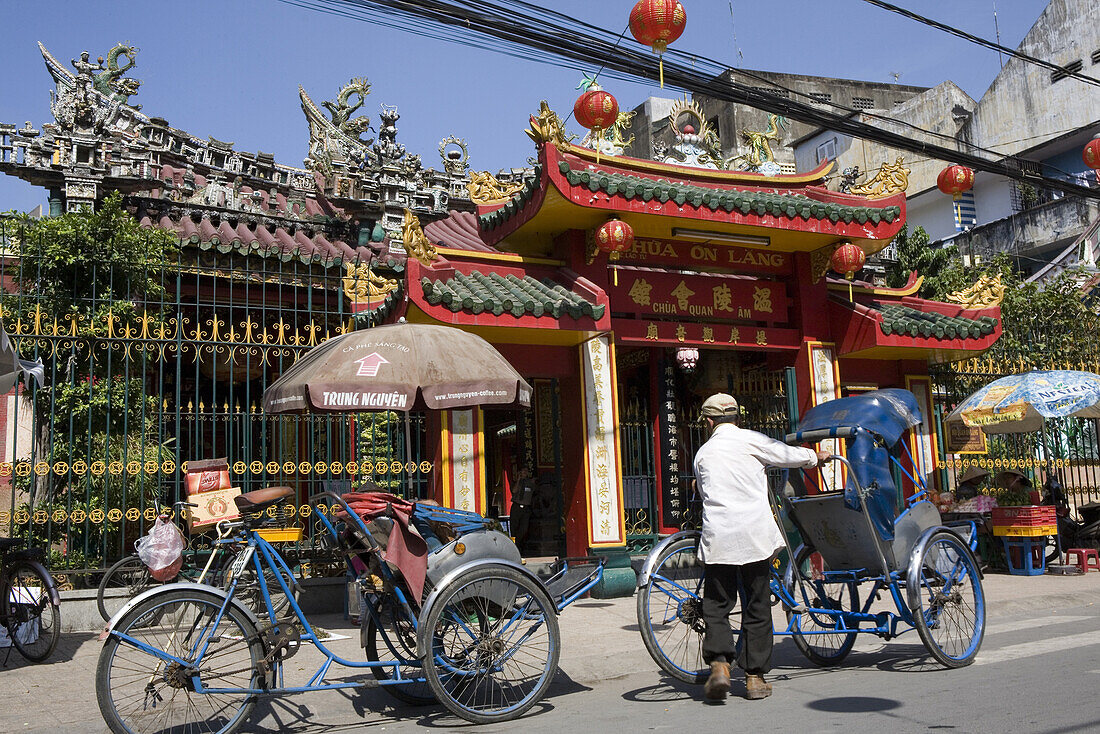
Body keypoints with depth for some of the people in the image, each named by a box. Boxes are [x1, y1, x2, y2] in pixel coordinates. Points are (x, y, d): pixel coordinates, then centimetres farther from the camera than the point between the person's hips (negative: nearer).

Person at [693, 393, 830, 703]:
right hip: (754, 534, -1)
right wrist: (816, 456, 30)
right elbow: (790, 455, 10)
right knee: (757, 607, 9)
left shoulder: (702, 453, 14)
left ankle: (719, 663, -10)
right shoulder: (750, 440, 4)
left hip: (717, 537, 2)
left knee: (716, 606, 8)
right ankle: (755, 676, 12)